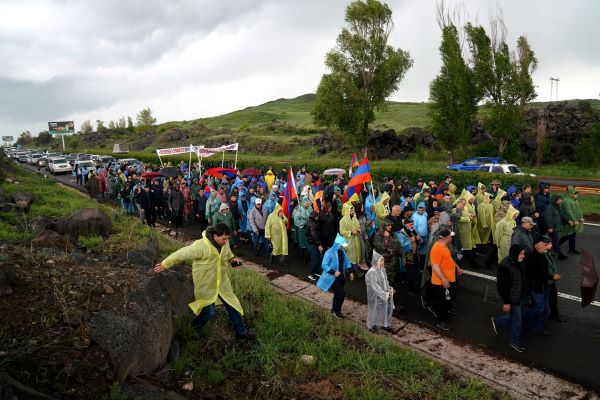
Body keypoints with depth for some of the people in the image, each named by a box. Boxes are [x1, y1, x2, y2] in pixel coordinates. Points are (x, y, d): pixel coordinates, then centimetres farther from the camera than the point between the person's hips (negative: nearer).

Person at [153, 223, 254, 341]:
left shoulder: (224, 243, -10)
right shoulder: (201, 246, -30)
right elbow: (182, 254, -20)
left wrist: (231, 258, -2)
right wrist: (165, 264, -11)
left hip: (222, 282, 6)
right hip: (206, 285, -6)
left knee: (233, 306, 10)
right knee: (209, 311, 6)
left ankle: (241, 332, 27)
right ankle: (194, 329, 38)